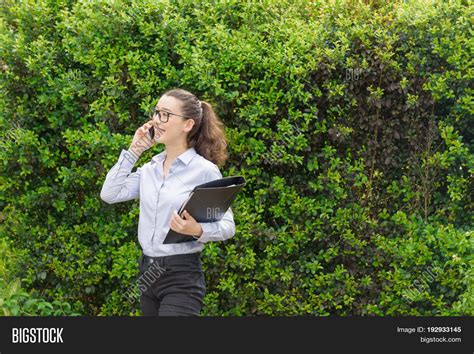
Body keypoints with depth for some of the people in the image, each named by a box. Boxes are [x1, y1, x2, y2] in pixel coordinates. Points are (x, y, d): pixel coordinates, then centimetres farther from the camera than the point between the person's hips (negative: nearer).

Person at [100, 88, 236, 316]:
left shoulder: (205, 170, -9)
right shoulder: (150, 168, 10)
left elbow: (227, 225, -9)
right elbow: (109, 194, 2)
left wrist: (197, 230, -28)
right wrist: (133, 151, 4)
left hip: (182, 277, -7)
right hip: (148, 272, 7)